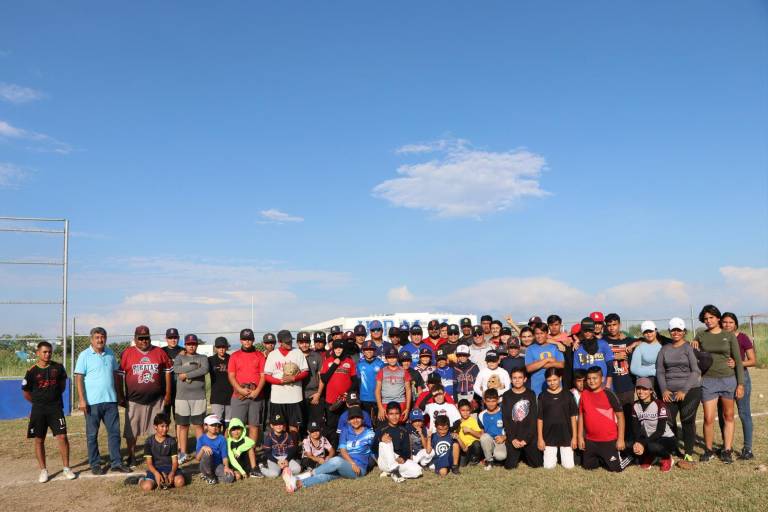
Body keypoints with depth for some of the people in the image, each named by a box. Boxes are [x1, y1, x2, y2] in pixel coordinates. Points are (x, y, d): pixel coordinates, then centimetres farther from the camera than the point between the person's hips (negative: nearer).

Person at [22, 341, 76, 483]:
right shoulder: (32, 371, -6)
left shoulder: (58, 368, -1)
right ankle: (43, 470, 18)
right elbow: (26, 392, 5)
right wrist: (38, 403, 9)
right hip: (38, 411, 0)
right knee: (39, 440, 6)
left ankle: (66, 468, 4)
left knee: (62, 437, -6)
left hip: (56, 408, 0)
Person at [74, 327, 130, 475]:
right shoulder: (85, 355, -5)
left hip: (110, 400, 4)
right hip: (92, 402, -4)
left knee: (114, 432, 6)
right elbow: (79, 378, -8)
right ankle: (95, 464, 17)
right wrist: (82, 400, -14)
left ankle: (116, 463, 14)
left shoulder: (110, 353, 9)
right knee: (92, 435, 6)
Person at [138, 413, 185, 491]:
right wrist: (156, 473, -25)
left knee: (180, 482, -28)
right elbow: (149, 463, -5)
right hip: (155, 469, -1)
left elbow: (175, 461, -1)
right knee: (147, 487, -28)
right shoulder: (149, 441, 0)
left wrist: (172, 473, -22)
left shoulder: (171, 441, 2)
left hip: (169, 468, 1)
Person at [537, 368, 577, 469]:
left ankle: (561, 455, 30)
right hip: (549, 436, 0)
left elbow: (573, 416, 2)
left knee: (569, 466, -2)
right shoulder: (542, 396, -2)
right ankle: (555, 456, 29)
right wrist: (540, 438, -2)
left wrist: (574, 437, 0)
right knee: (549, 466, -3)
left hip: (566, 435, 0)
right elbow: (539, 418, 1)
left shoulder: (568, 395, -1)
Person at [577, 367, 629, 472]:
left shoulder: (608, 394, -11)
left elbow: (620, 416, -8)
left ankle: (628, 458, 29)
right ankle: (603, 459, 38)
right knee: (587, 466, 11)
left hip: (609, 440, -4)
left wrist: (620, 439, -11)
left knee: (615, 468, 0)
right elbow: (581, 416, 8)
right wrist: (580, 437, 6)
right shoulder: (584, 394, 1)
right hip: (590, 441, 5)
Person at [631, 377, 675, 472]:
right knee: (636, 448, -26)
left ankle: (666, 457, -1)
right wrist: (637, 442, -27)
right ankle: (649, 456, 10)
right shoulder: (635, 406, -1)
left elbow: (660, 430, -22)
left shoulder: (659, 404, -17)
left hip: (666, 439, -5)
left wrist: (643, 444, -30)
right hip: (648, 438, 5)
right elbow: (635, 428, -6)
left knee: (652, 446, -36)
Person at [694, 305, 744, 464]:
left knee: (728, 416, 8)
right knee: (708, 419, -4)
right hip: (708, 380, 0)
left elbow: (738, 361, 2)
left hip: (729, 379, 0)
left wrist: (740, 384, -3)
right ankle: (708, 450, 13)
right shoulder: (700, 336, 4)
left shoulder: (729, 336, 2)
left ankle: (727, 451, 19)